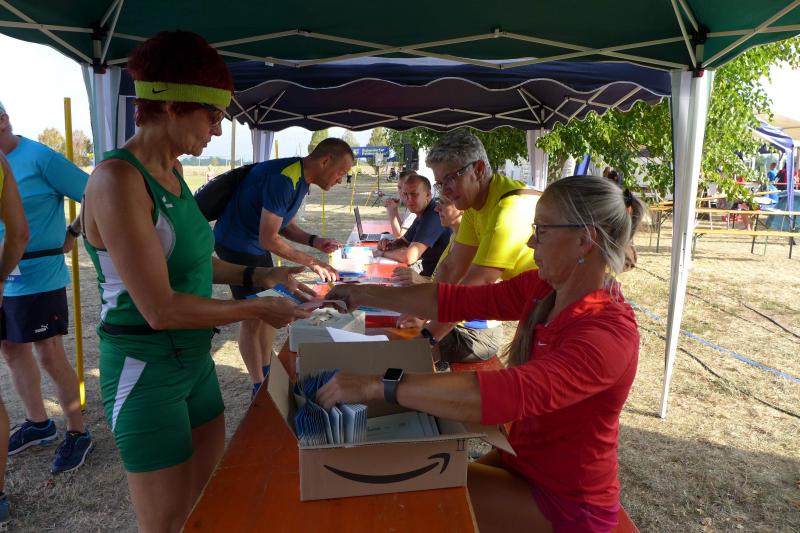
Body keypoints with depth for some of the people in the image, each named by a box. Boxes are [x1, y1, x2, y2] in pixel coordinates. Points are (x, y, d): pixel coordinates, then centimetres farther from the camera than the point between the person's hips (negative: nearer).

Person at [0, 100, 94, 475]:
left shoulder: (39, 158, -13)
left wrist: (72, 234, -6)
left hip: (37, 278, -7)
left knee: (50, 356, -1)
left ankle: (78, 434, 15)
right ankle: (38, 424, 34)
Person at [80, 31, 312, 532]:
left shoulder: (172, 174, 5)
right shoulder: (118, 179, -22)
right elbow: (160, 308, -25)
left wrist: (259, 275, 5)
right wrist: (258, 309, -16)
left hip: (195, 359, 8)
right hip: (145, 372, -8)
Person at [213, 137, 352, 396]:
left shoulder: (300, 178, 3)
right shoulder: (283, 180, -28)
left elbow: (286, 225, 11)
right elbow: (268, 239, -27)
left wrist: (313, 241, -6)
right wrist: (312, 262, -20)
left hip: (257, 246, 10)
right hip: (237, 245, -10)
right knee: (253, 318, -2)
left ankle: (267, 373, 30)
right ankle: (259, 389, 11)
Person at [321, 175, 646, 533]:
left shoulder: (607, 333, -31)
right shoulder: (543, 288, -7)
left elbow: (507, 393, -44)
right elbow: (457, 300, -7)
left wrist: (379, 387, -45)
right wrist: (364, 295, -8)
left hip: (565, 503, -6)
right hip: (524, 461, 6)